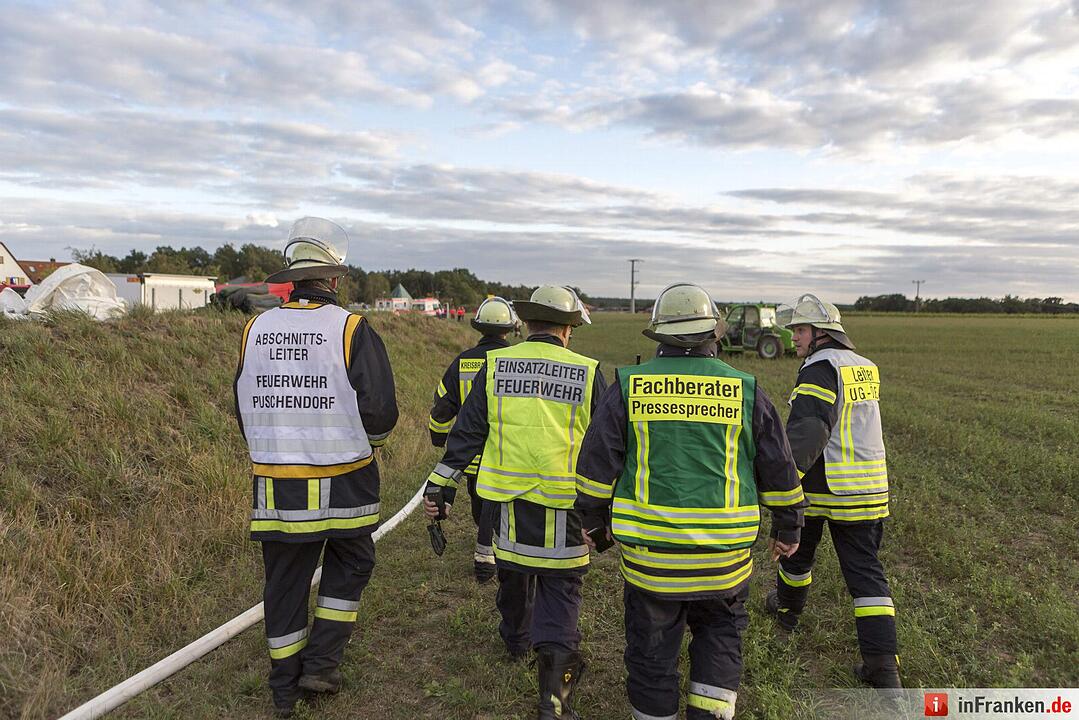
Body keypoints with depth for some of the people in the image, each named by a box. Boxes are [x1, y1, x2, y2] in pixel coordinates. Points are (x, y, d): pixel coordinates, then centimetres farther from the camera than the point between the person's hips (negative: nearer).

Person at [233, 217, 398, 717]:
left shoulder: (256, 330, 3)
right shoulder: (352, 329, -11)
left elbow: (244, 408, 11)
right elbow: (380, 410, -13)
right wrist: (369, 440, 9)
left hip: (275, 483, 4)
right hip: (341, 482, -4)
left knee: (285, 579, 15)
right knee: (349, 565, 19)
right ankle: (320, 664, 19)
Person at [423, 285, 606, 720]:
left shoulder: (494, 366, -2)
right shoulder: (587, 374, -5)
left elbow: (466, 432, -2)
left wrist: (440, 488, 4)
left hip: (507, 494, 3)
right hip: (562, 501, -2)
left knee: (512, 568, 24)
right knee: (559, 585, 6)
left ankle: (515, 639, 49)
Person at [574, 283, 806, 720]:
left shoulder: (628, 388, -5)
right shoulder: (745, 392, -2)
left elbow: (596, 466, -1)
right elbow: (779, 470, 6)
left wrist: (594, 523, 13)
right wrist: (787, 528, 20)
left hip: (649, 553, -1)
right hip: (724, 558, 1)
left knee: (652, 649, 15)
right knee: (719, 633, 24)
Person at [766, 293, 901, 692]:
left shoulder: (821, 368, -14)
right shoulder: (866, 368, 13)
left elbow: (808, 430, -28)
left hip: (817, 483, -6)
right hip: (866, 489, 6)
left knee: (798, 548, 20)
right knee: (865, 569, 5)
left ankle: (788, 608, 44)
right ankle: (883, 666, 0)